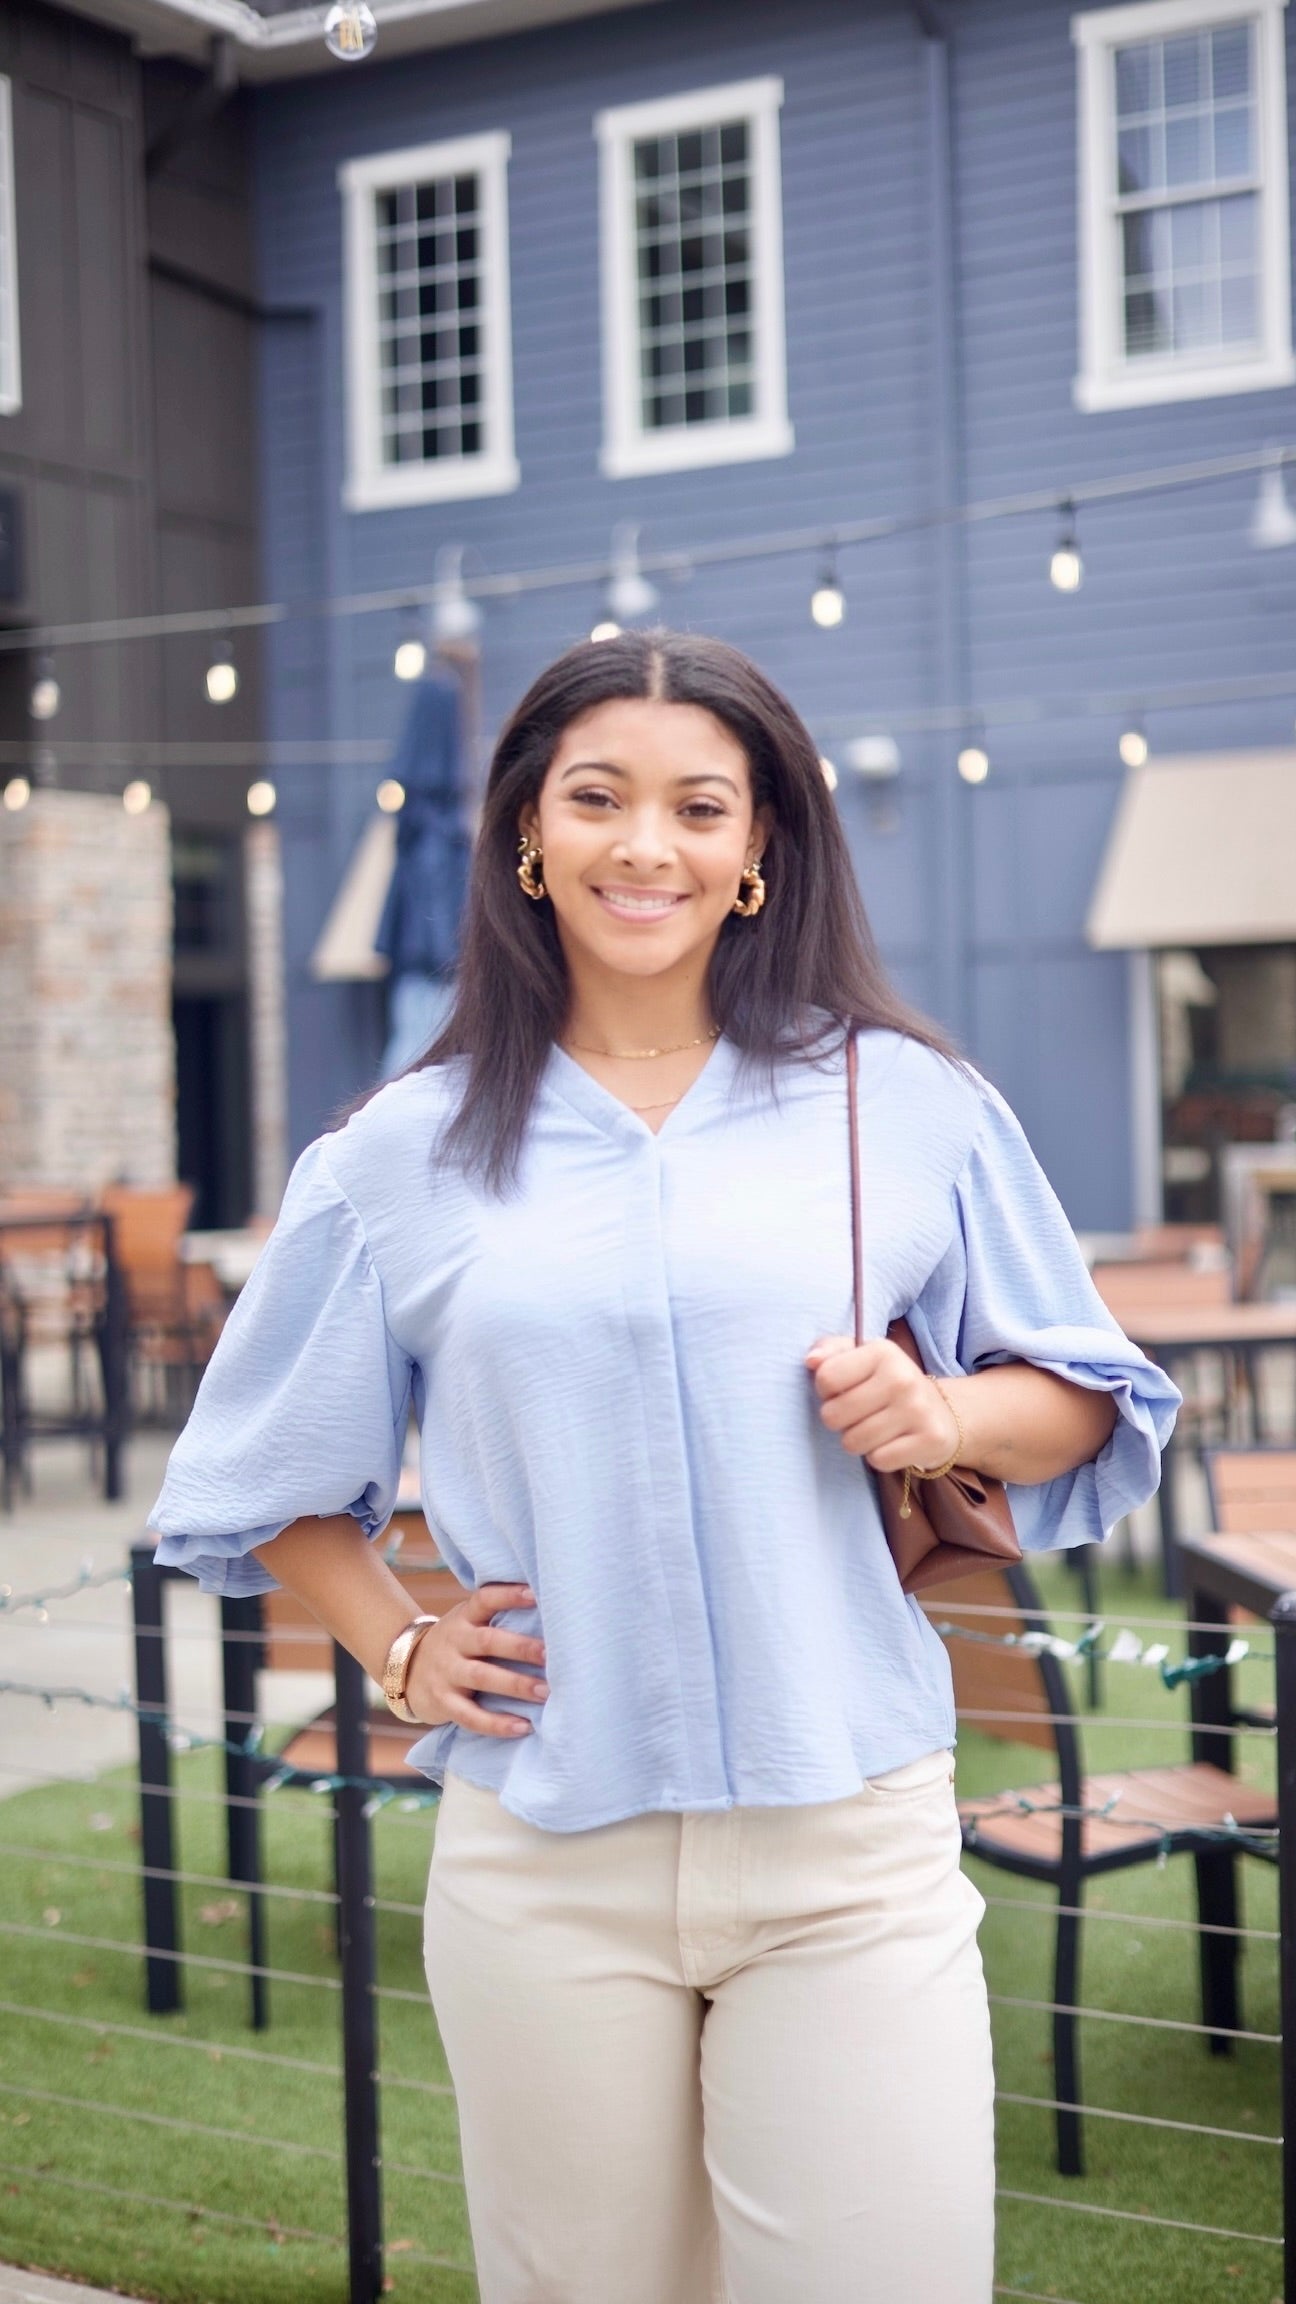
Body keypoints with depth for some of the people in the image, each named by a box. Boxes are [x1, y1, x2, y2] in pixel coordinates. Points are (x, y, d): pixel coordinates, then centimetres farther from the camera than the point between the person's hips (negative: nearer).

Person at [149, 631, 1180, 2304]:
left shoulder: (909, 1104, 4)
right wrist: (396, 1651, 5)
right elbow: (265, 1476, 19)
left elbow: (1094, 1399, 11)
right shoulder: (406, 1155, 7)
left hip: (850, 1849, -1)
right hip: (543, 1859, 1)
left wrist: (949, 1415, -9)